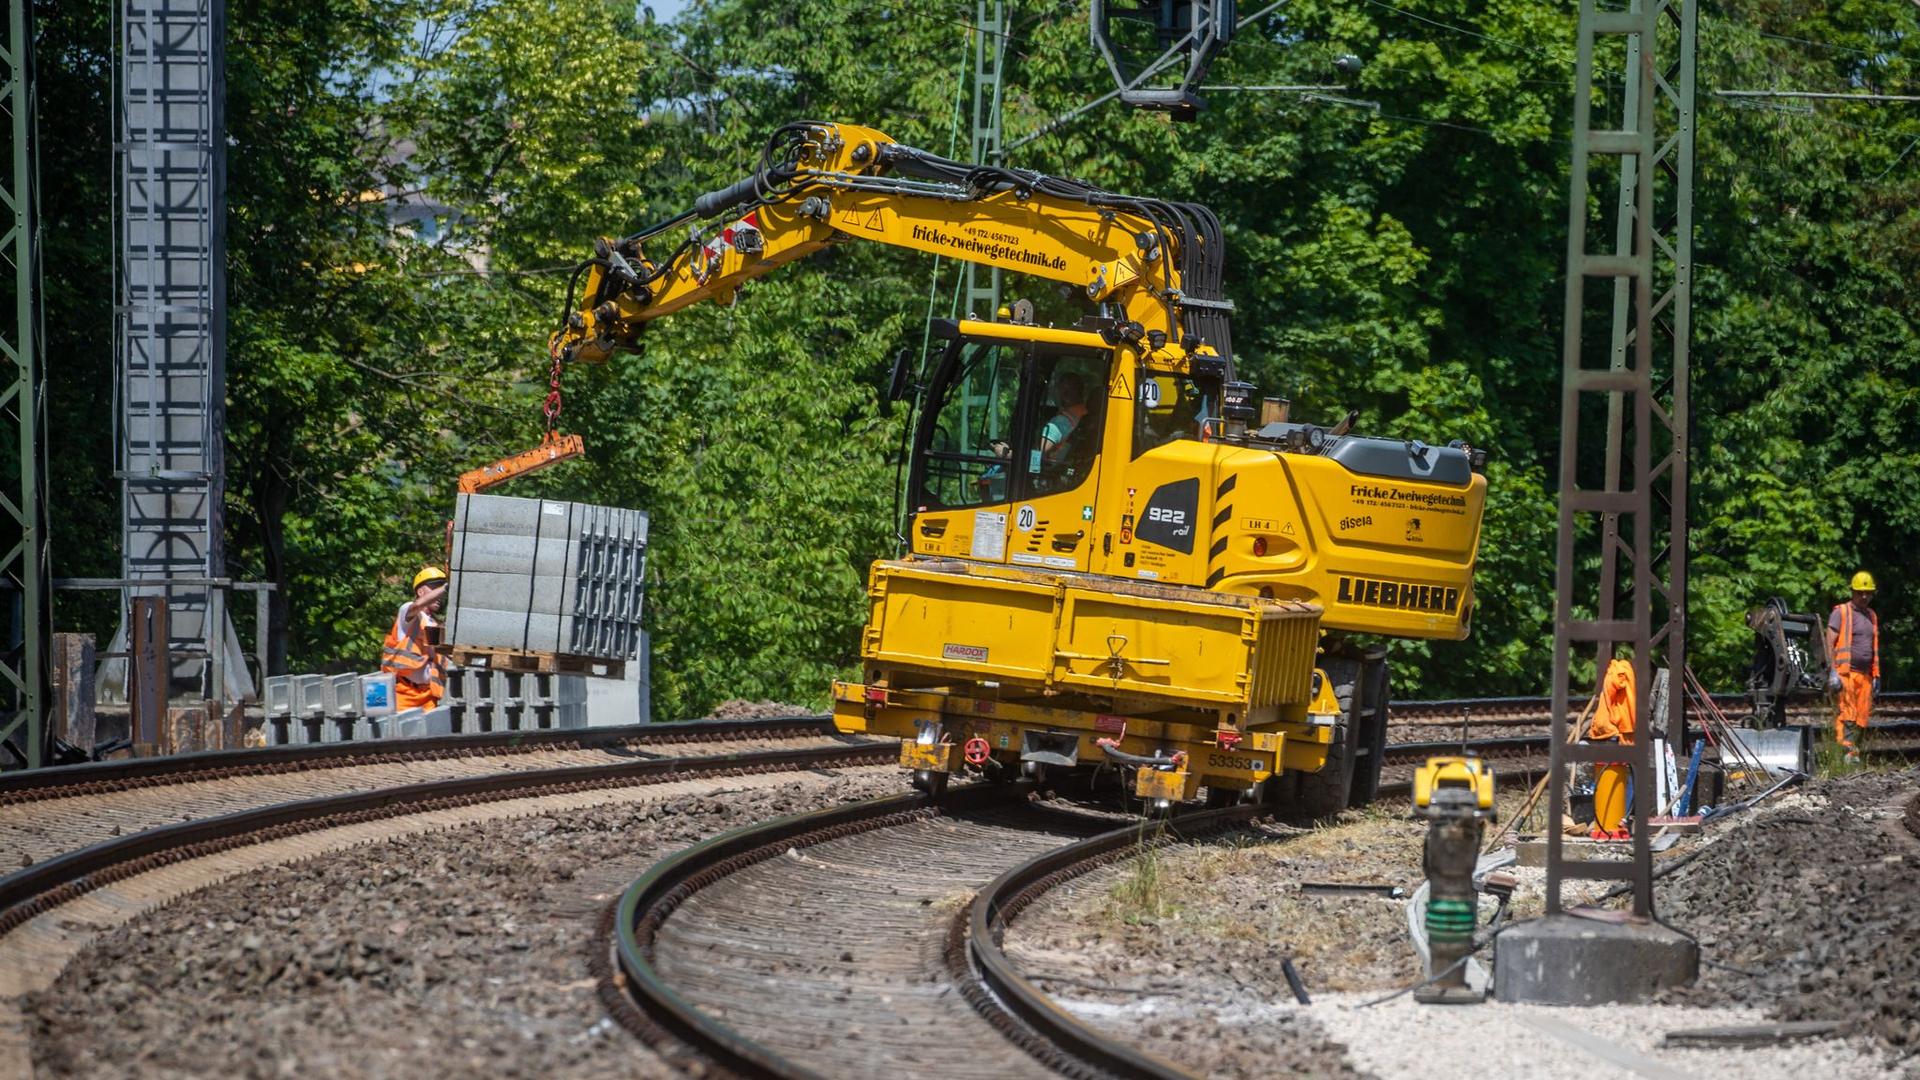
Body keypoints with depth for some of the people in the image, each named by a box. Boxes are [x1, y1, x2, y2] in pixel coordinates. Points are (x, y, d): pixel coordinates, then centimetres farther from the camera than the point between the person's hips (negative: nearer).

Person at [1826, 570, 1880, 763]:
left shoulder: (1872, 616, 21)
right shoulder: (1841, 612, 0)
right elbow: (1829, 642, -6)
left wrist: (1876, 676, 22)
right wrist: (1832, 671, -15)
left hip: (1865, 674, 6)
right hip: (1846, 672, -6)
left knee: (1862, 717, 1)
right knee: (1846, 713, -14)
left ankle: (1854, 752, 4)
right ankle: (1845, 749, -20)